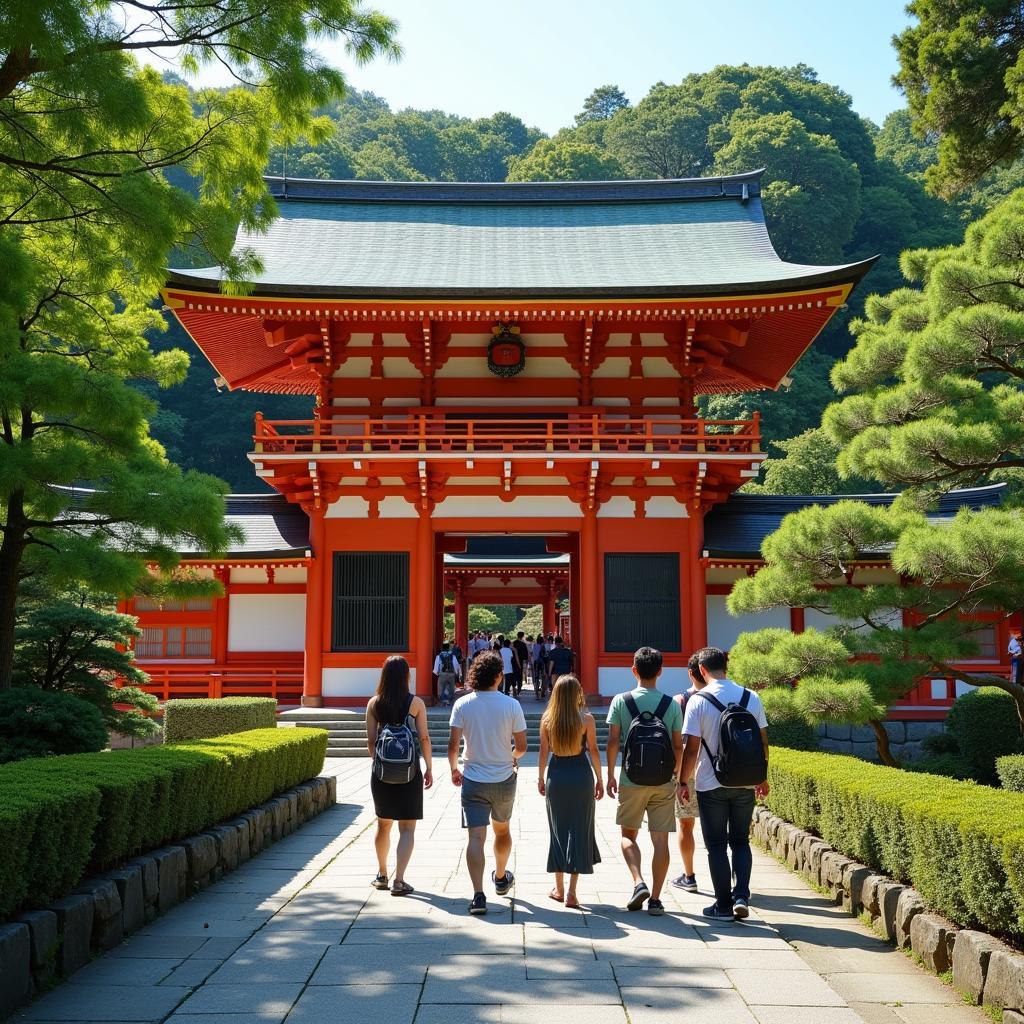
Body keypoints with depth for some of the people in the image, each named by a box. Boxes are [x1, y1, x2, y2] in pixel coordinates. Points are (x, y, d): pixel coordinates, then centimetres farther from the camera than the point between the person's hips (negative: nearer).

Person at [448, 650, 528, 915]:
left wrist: (454, 769, 8)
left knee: (476, 837, -3)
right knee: (502, 830, 23)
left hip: (473, 780, -1)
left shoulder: (462, 704, -8)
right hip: (504, 779, 1)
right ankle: (501, 879, 44)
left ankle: (478, 895, -14)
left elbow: (453, 745, -10)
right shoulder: (511, 705, -9)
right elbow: (521, 746, -6)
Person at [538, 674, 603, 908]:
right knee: (579, 831, 5)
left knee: (558, 831, 14)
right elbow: (593, 751, -5)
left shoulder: (547, 719, -3)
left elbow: (544, 751, 1)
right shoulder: (586, 719, -9)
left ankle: (559, 888, 22)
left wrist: (541, 777, 13)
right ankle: (571, 892, 2)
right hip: (581, 775, -2)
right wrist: (599, 780, 5)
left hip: (556, 775, 2)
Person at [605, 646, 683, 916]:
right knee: (660, 840, 5)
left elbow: (613, 741, -4)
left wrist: (610, 775, 6)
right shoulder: (671, 704, -1)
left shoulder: (621, 701, -5)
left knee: (628, 835, 15)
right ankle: (655, 899, 6)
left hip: (631, 780, -1)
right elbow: (678, 746, 2)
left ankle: (639, 883, -4)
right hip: (663, 782, 1)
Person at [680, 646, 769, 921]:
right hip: (745, 784, 3)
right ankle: (741, 897, 4)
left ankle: (723, 905, 12)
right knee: (740, 841, 17)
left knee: (717, 845, 8)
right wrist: (762, 778, 17)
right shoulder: (751, 697, 1)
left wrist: (683, 781, 0)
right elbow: (763, 742, 5)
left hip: (711, 785, -3)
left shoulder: (698, 701, -11)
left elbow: (692, 748, -12)